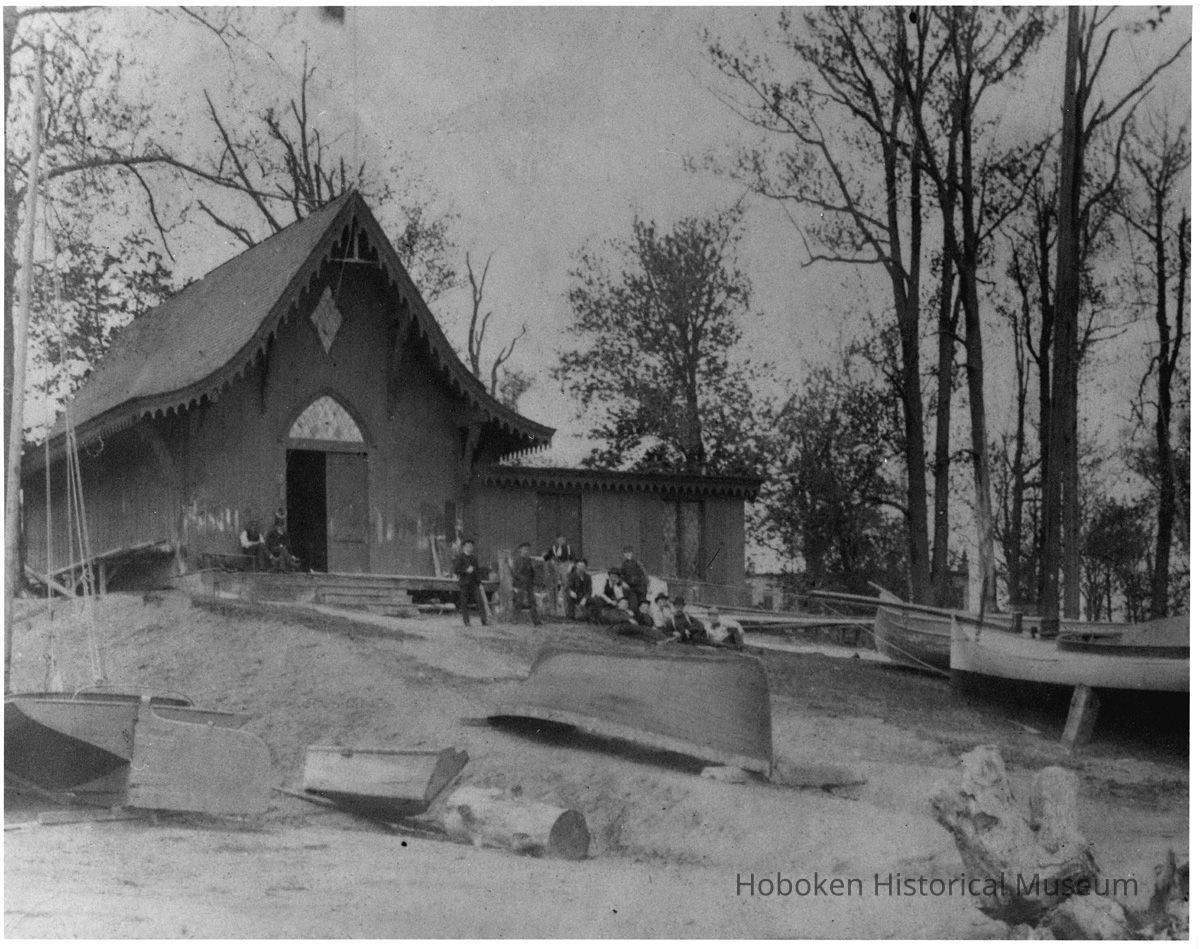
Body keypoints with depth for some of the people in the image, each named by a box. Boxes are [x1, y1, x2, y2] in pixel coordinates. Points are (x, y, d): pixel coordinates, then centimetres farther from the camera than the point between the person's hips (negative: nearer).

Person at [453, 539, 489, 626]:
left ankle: (484, 620, -10)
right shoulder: (460, 557, -2)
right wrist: (466, 570, -20)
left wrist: (480, 583, 14)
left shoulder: (474, 558, 14)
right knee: (464, 603, 1)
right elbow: (456, 571, -8)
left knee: (480, 601, -7)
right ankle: (466, 621, 8)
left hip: (474, 583, 4)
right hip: (464, 583, -4)